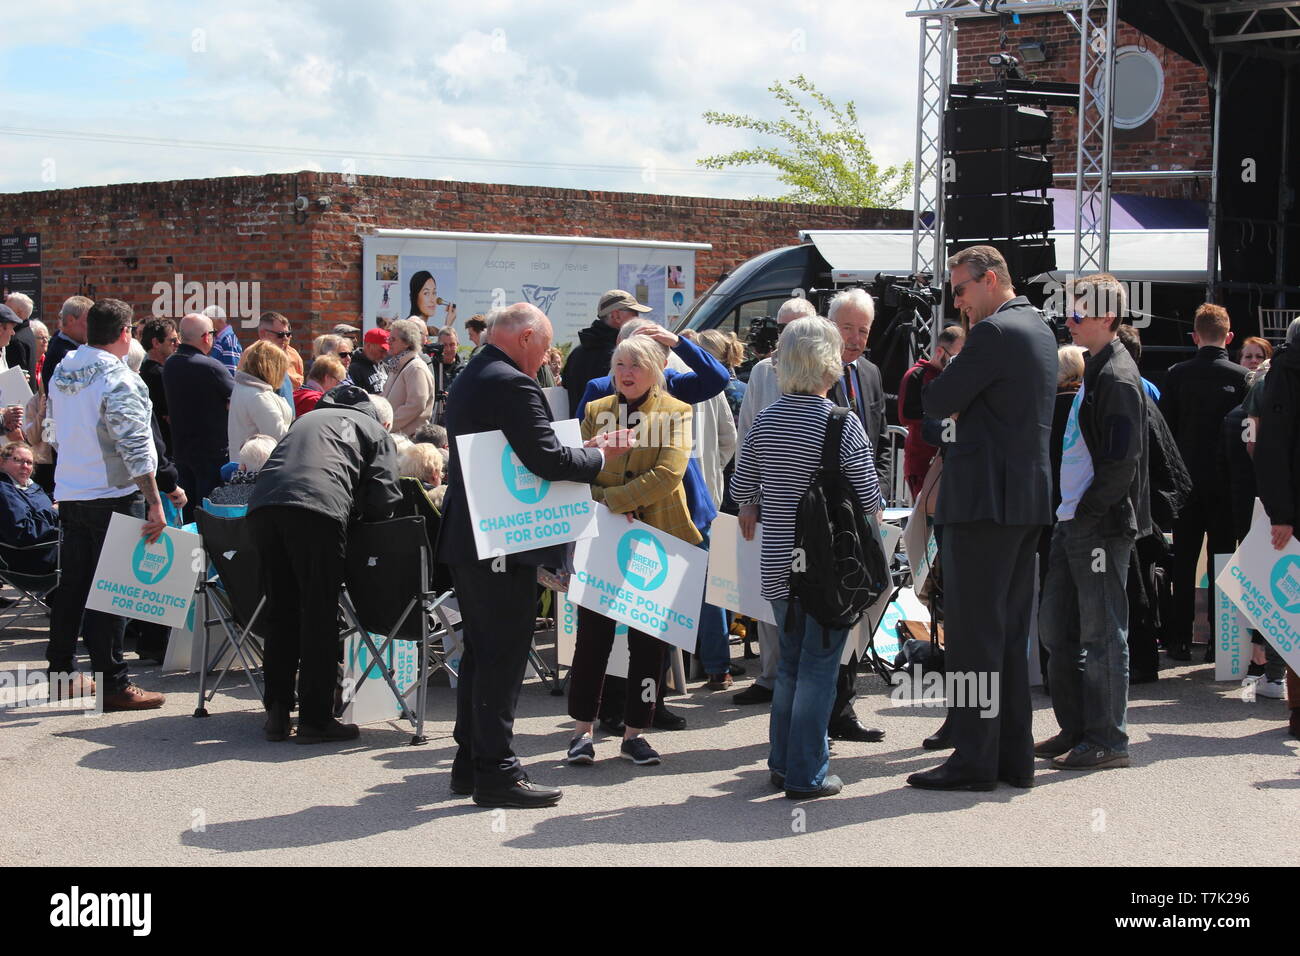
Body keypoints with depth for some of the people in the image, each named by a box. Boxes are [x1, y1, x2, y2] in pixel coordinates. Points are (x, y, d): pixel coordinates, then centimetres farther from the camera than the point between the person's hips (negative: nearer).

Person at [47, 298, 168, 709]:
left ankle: (61, 673, 24)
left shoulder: (62, 373, 9)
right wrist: (155, 502, -20)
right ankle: (113, 684, -2)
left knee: (71, 585, 15)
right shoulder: (117, 379, -16)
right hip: (113, 494, -8)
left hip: (68, 492, 8)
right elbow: (135, 445, -21)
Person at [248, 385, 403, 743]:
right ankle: (314, 719, 3)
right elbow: (383, 498, 10)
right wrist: (355, 515, 29)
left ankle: (277, 713, 17)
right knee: (319, 617, 2)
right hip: (317, 508, -5)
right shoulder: (375, 430, 22)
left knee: (280, 613, 14)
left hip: (263, 505, 5)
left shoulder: (307, 419, 38)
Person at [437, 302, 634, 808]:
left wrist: (585, 449, 15)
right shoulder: (514, 385, -17)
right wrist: (600, 453, -6)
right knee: (504, 654, -5)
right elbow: (549, 461, -22)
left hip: (467, 538, 10)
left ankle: (470, 762, 23)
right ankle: (495, 771, -1)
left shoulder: (469, 380, 15)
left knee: (481, 651, 16)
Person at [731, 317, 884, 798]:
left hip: (778, 564, 5)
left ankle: (783, 763, 24)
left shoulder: (764, 421, 2)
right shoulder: (842, 423, -13)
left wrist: (751, 511, 33)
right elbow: (869, 496, -10)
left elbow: (740, 488, 11)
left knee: (791, 662, 18)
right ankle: (806, 774, 4)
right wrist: (873, 509, 13)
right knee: (819, 667, 2)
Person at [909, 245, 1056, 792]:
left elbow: (936, 403, -12)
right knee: (1010, 630, 13)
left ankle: (975, 758, -2)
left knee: (972, 631, -5)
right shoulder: (1038, 330, 16)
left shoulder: (994, 333, -14)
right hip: (1029, 498, 10)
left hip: (984, 500, -10)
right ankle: (1014, 756, 18)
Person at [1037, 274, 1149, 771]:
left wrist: (1088, 512, -16)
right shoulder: (1095, 371, 17)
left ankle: (1108, 740, 4)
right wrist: (1070, 512, 16)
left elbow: (1122, 461, -20)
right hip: (1073, 522, 10)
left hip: (1101, 525, -10)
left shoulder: (1118, 378, -14)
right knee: (1056, 628, 13)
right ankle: (1075, 730, 22)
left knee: (1101, 635, -4)